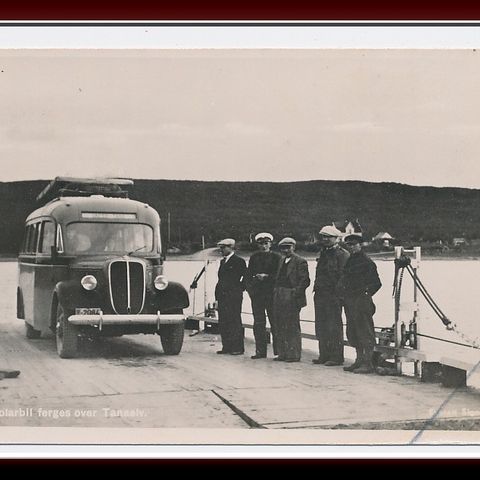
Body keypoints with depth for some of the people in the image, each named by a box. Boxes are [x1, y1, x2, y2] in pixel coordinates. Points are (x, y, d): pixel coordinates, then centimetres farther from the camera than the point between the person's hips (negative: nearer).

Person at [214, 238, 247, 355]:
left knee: (235, 322, -4)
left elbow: (246, 276, -7)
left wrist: (240, 288, -6)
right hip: (222, 296, 8)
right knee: (223, 322, 8)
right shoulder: (223, 261, 18)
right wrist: (217, 294, 13)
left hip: (234, 296, -8)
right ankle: (226, 347, 14)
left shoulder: (239, 261, -7)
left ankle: (238, 348, 0)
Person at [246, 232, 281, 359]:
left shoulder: (276, 257, 3)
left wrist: (266, 276, -13)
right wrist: (250, 287, -1)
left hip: (271, 293, -3)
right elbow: (249, 274, 12)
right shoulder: (254, 257, 14)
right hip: (257, 294, 3)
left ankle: (278, 351, 2)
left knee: (275, 322, -2)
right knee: (258, 323, 4)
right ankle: (260, 351, 9)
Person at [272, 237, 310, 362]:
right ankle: (283, 353, 19)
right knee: (280, 327, 11)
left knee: (293, 327, -4)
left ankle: (294, 355, 0)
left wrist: (295, 293, -17)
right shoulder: (282, 261, 18)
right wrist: (276, 291, 10)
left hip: (292, 300, -8)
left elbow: (305, 281, -12)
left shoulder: (300, 262, -6)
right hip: (279, 299, 8)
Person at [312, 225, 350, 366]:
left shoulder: (342, 254, -7)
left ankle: (336, 357, 1)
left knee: (334, 327, -4)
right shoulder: (323, 253, 18)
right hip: (320, 294, 8)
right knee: (321, 326, 10)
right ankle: (324, 355, 17)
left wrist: (337, 293, -18)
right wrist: (316, 288, 14)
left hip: (333, 296, -8)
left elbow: (343, 276, -13)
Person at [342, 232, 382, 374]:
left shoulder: (367, 262, -9)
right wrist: (345, 297, 12)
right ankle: (359, 360, 23)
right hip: (350, 302, 9)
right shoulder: (349, 262, 15)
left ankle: (368, 364, 0)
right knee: (352, 333, 13)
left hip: (362, 302, -9)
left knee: (365, 333, -4)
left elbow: (376, 283, -9)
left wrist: (366, 293, -12)